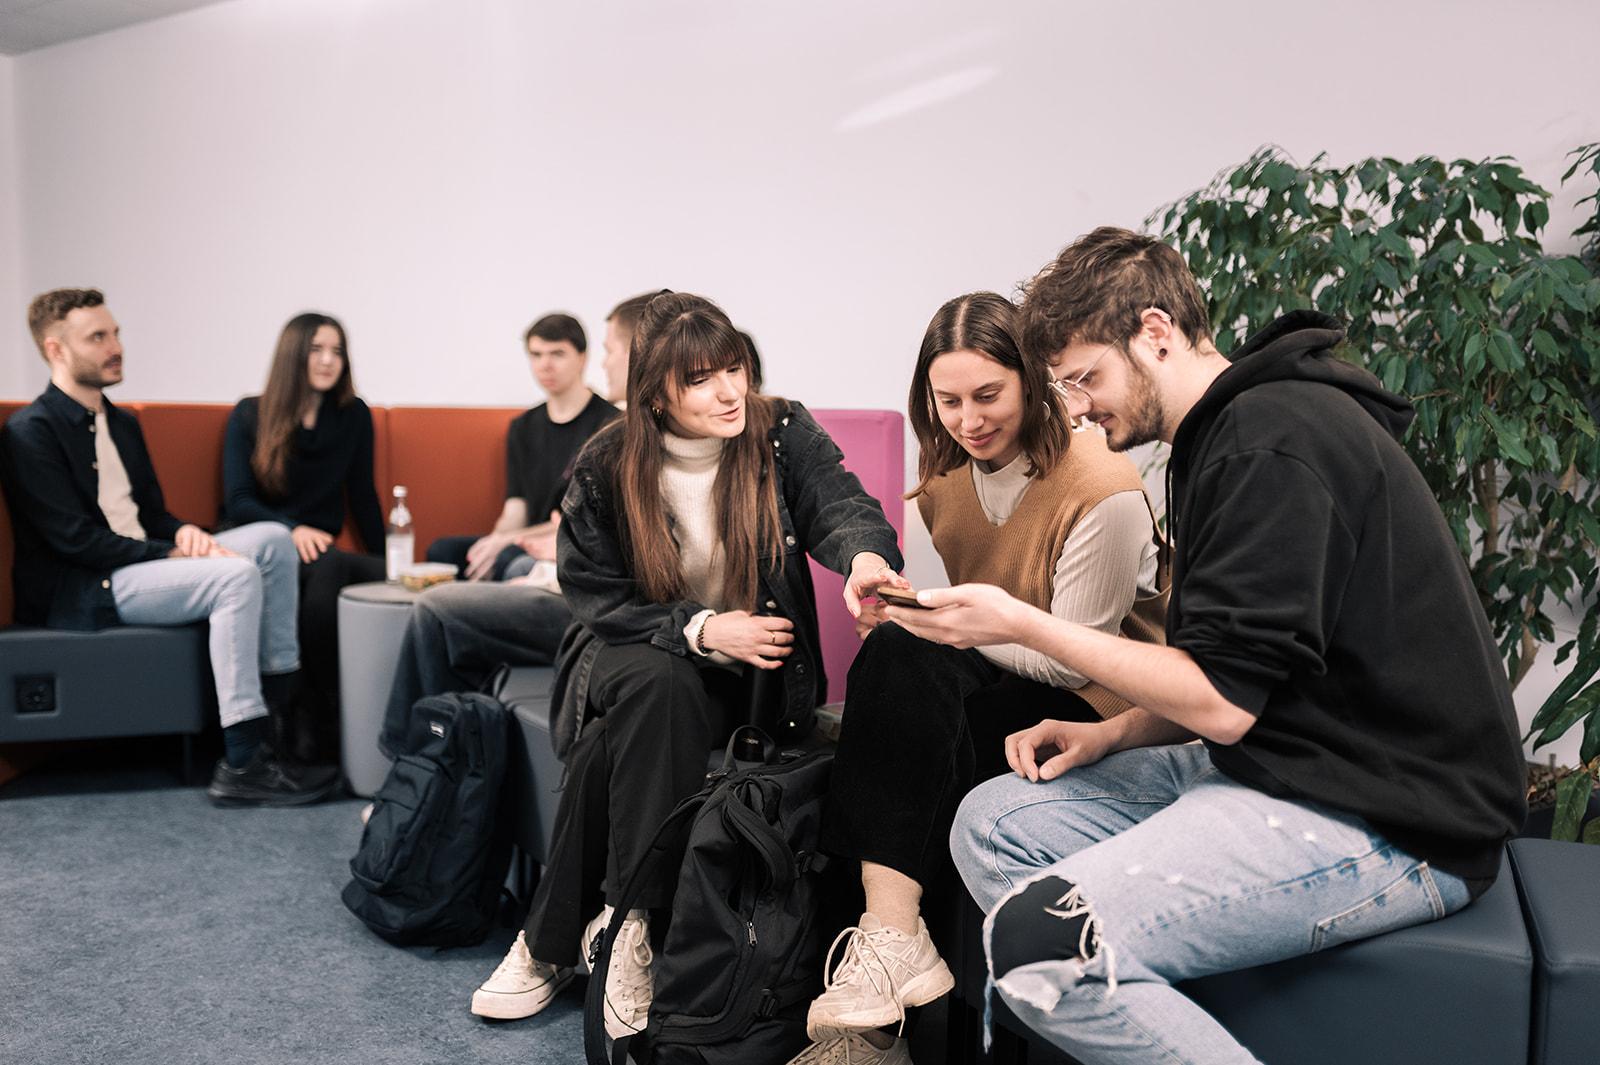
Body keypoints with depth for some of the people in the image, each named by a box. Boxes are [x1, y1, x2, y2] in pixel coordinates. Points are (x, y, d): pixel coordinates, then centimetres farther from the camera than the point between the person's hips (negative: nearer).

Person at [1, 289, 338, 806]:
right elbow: (76, 538, -18)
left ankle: (281, 693, -5)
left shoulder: (122, 423, 17)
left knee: (273, 538, -5)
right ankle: (241, 765, -30)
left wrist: (184, 532, -5)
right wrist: (171, 556, -19)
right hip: (79, 593, -8)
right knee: (236, 576, -29)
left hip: (142, 564, 9)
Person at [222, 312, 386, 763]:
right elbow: (238, 504, -2)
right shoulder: (250, 416, 5)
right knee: (328, 567, -38)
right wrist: (292, 530, -21)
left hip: (320, 549, 3)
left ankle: (307, 712, -25)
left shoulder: (354, 416, 11)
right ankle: (322, 718, -30)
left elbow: (362, 495, 15)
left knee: (383, 576, -32)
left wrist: (385, 558, 7)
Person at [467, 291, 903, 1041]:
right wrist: (699, 629, -20)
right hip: (638, 648, 1)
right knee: (658, 688, -36)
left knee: (613, 745, -29)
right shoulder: (605, 470, -7)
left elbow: (842, 505, -25)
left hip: (752, 668, 0)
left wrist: (866, 554, -50)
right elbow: (595, 596, -5)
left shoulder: (784, 435, -7)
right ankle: (633, 922, -23)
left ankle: (551, 943, -12)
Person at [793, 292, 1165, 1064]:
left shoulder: (1102, 490, -15)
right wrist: (906, 612, -12)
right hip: (993, 703, 6)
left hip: (1098, 714, -6)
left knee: (903, 656, -28)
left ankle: (891, 937, -28)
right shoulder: (944, 482, 6)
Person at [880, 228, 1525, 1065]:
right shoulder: (1218, 437, 15)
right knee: (991, 825, 3)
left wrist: (1021, 624, -14)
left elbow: (1222, 700, -20)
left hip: (1382, 818, -10)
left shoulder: (1271, 439, -17)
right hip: (1280, 764, 11)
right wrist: (1110, 735, 4)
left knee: (1039, 938, -27)